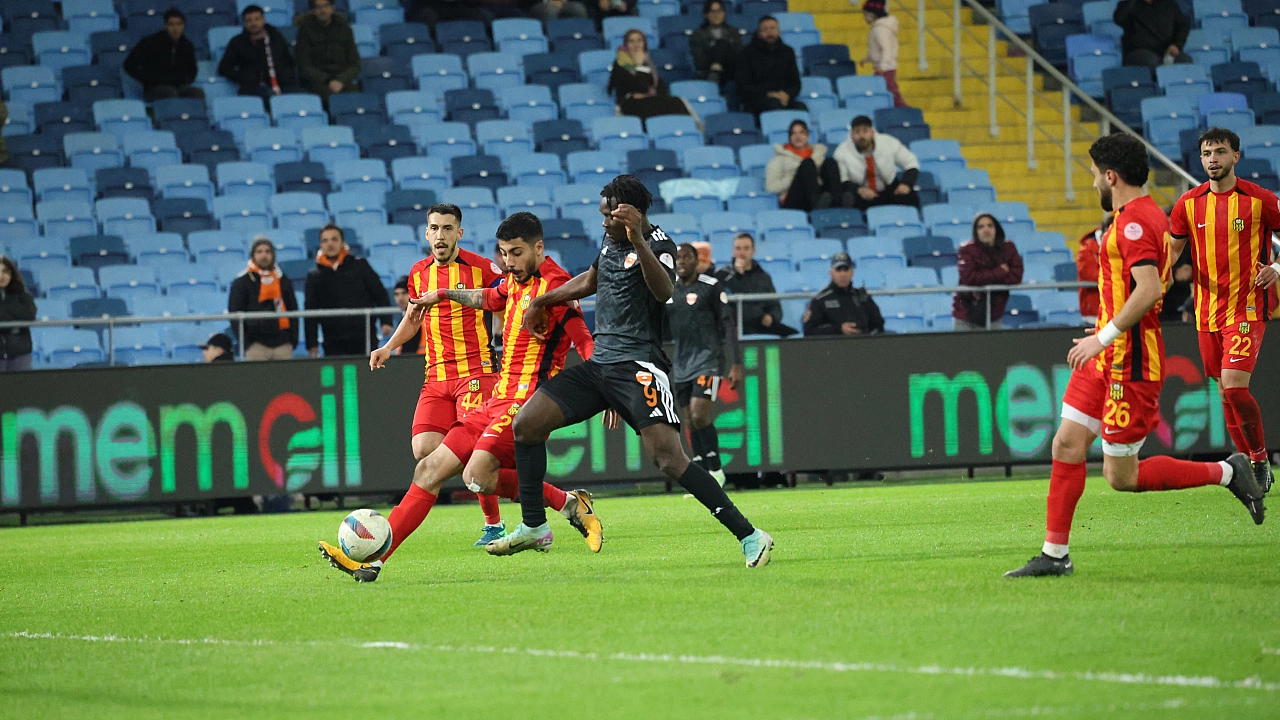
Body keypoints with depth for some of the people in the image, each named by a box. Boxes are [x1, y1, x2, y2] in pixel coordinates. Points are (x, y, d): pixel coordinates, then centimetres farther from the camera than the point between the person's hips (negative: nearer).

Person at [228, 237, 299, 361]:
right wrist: (245, 340, -8)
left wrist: (293, 339, 4)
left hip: (283, 345, 3)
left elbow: (293, 312, 16)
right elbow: (235, 314, 2)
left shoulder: (283, 281, 15)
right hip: (256, 345, -3)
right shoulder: (242, 283, 5)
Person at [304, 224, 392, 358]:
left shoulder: (360, 266, 6)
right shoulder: (315, 276, 10)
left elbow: (380, 295, 8)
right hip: (334, 344, 1)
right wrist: (312, 344, 4)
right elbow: (311, 312, 10)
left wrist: (386, 321, -4)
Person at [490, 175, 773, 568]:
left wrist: (638, 240, -41)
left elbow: (663, 291, -32)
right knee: (526, 425, 2)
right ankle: (534, 528, 14)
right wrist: (541, 302, 38)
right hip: (598, 363, 8)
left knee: (669, 458, -23)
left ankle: (749, 536, -19)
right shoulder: (611, 240, 14)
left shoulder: (658, 244, -11)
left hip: (638, 366, -8)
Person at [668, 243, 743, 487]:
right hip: (681, 363, 5)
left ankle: (716, 471, -4)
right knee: (691, 421, 4)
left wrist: (736, 364, -11)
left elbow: (728, 325, -6)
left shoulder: (711, 287, -6)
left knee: (699, 416, -17)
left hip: (708, 359, -5)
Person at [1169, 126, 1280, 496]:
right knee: (1225, 392, 8)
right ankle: (1250, 465, 21)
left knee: (1235, 386, -18)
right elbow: (1171, 250, 13)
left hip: (1247, 308, -5)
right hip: (1208, 310, 5)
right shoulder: (1188, 203, 4)